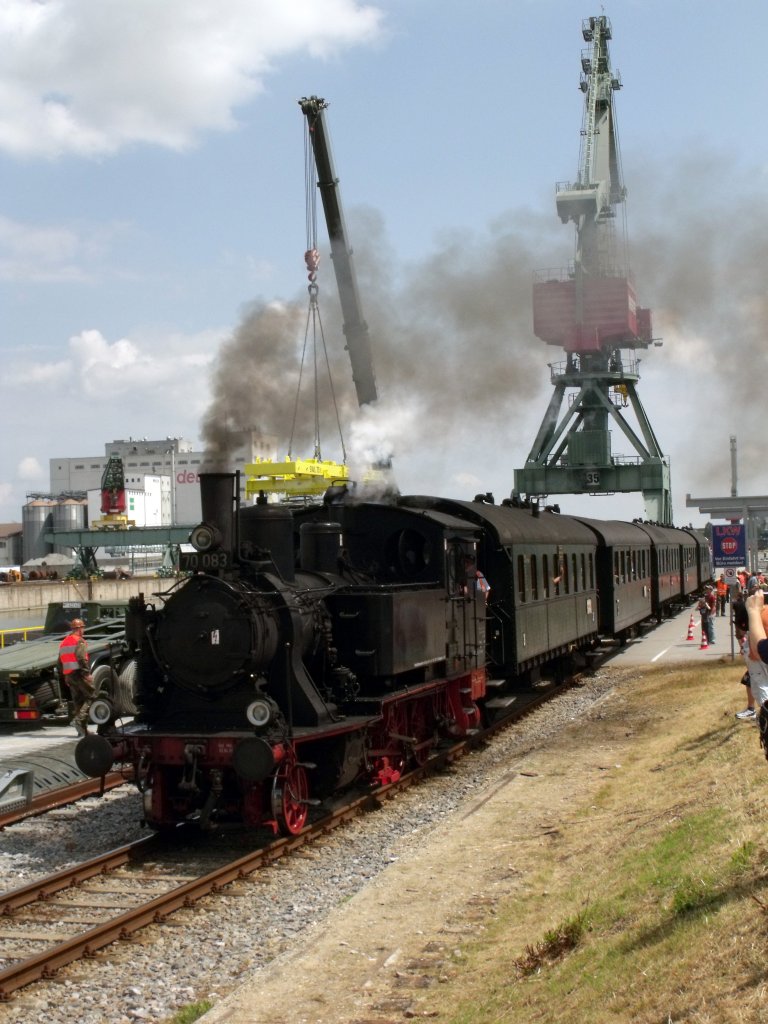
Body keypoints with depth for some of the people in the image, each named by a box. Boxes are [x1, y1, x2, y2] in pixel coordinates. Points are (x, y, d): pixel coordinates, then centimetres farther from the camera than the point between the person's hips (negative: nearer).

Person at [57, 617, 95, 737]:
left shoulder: (63, 643, 20)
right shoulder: (79, 641, -7)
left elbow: (60, 662, 21)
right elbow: (82, 658, -19)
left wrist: (64, 677, 23)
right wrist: (87, 673, -20)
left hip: (68, 675, 8)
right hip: (79, 673, -8)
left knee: (78, 700, 10)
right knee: (91, 696, -5)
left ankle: (83, 729, 9)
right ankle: (79, 719, -22)